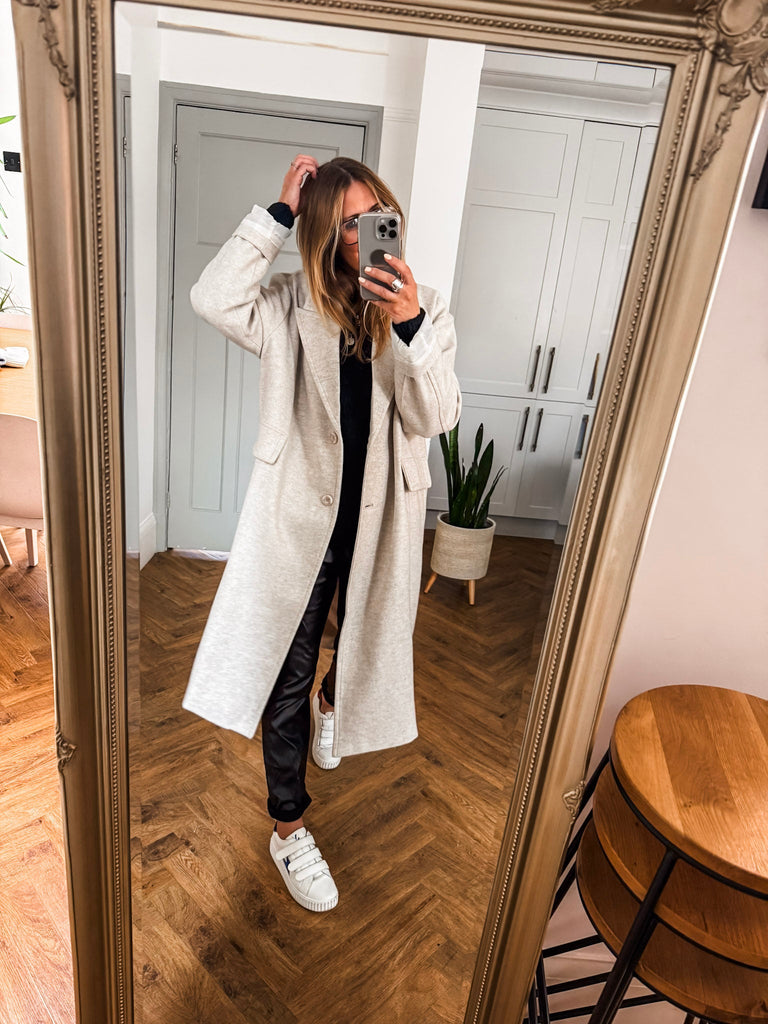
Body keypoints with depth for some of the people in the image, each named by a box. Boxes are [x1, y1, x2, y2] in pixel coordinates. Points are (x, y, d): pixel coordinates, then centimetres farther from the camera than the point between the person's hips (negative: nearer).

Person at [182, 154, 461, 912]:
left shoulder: (424, 308, -3)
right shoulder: (294, 305, -5)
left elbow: (436, 417, -14)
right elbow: (213, 300, -22)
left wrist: (411, 327, -29)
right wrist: (277, 213, -19)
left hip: (379, 518, 2)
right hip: (301, 514, -1)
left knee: (361, 642, 24)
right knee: (288, 671, 5)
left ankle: (332, 703, 62)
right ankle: (288, 828, 25)